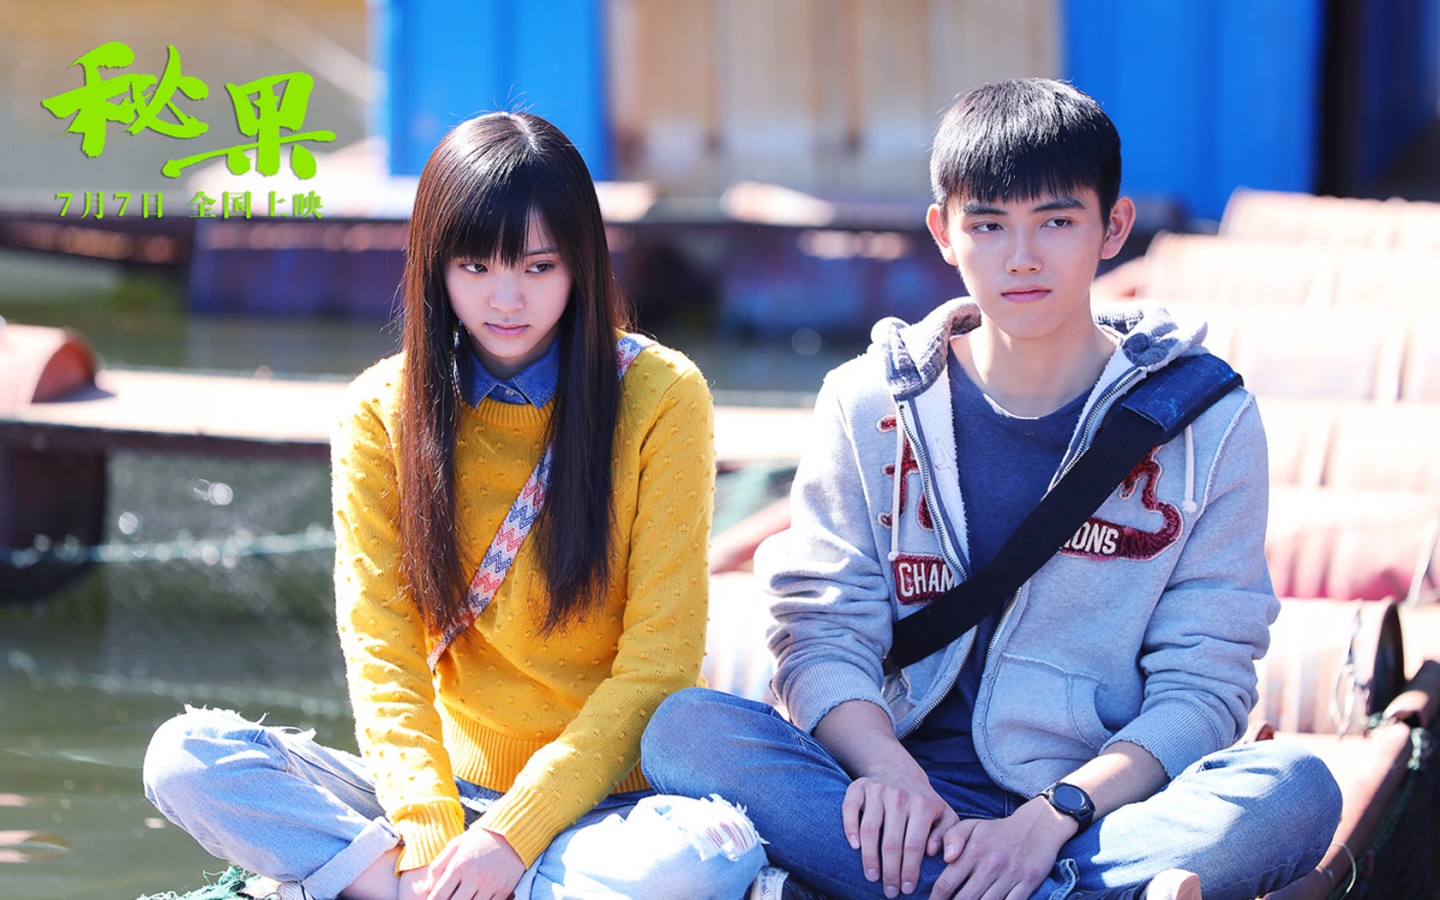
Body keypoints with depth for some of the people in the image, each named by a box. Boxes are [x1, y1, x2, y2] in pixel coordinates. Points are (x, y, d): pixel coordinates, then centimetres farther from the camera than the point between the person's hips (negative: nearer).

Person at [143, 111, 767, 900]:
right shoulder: (383, 412, 3)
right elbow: (380, 644, -2)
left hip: (609, 796, -2)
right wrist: (427, 833, -19)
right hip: (454, 788, 2)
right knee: (186, 755, -18)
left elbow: (659, 658, -8)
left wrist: (513, 832, -17)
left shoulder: (658, 397, -5)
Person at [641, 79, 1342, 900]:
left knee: (1297, 789, -32)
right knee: (686, 731, -26)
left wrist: (1054, 814, -20)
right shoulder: (872, 404, 6)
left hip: (1106, 799, -1)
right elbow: (821, 630, 0)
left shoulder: (1207, 423, 2)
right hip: (915, 799, 2)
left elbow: (1203, 686, -3)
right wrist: (887, 767, -23)